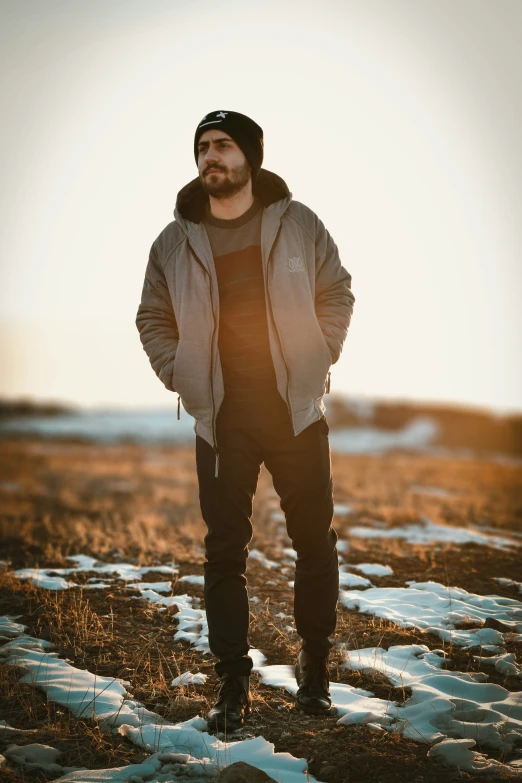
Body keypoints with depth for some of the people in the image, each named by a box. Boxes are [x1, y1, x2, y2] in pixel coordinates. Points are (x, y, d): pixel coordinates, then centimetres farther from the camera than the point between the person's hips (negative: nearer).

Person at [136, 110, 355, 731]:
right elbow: (153, 318, 13)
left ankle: (314, 666, 24)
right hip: (221, 418, 1)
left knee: (315, 541, 6)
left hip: (296, 407, 0)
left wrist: (319, 360, 0)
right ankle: (232, 681, 13)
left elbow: (337, 291, 9)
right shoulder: (174, 242, 4)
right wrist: (180, 378, 2)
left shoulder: (298, 225, 2)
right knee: (224, 550, 3)